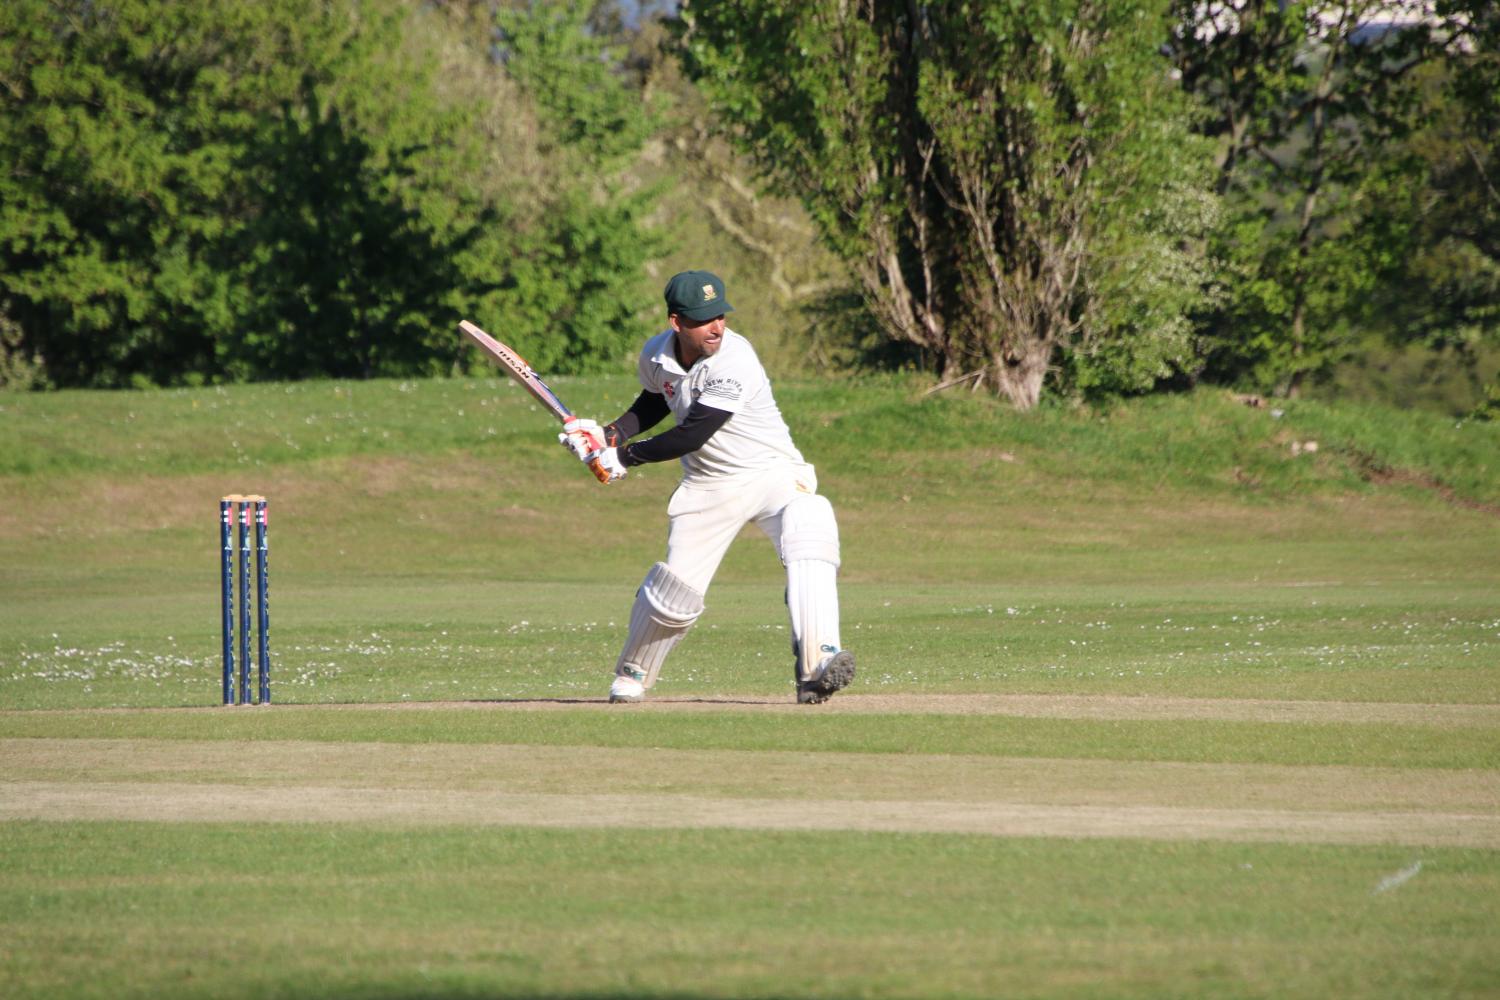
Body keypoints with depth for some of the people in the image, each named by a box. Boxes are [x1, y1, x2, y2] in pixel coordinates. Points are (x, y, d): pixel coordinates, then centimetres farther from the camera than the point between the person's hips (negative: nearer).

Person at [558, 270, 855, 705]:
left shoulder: (735, 361, -25)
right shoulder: (656, 356, -5)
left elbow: (691, 435, -26)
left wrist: (625, 456, -16)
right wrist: (610, 434, 2)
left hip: (771, 473, -5)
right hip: (707, 485, 5)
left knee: (810, 538, -32)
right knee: (675, 587, 3)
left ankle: (817, 667, -42)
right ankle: (630, 677, 29)